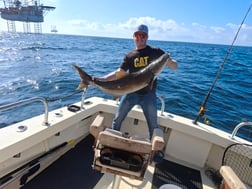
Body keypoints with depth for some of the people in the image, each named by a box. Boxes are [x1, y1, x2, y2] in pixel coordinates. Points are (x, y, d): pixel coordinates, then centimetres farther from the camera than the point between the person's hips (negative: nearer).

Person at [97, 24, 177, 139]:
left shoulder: (155, 52, 0)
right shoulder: (129, 56, 6)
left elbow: (175, 67, -1)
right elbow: (119, 73, 1)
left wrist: (168, 61, -25)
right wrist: (101, 79, -11)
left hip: (148, 94, -1)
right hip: (131, 93, 2)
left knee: (153, 126, 7)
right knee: (117, 120, 9)